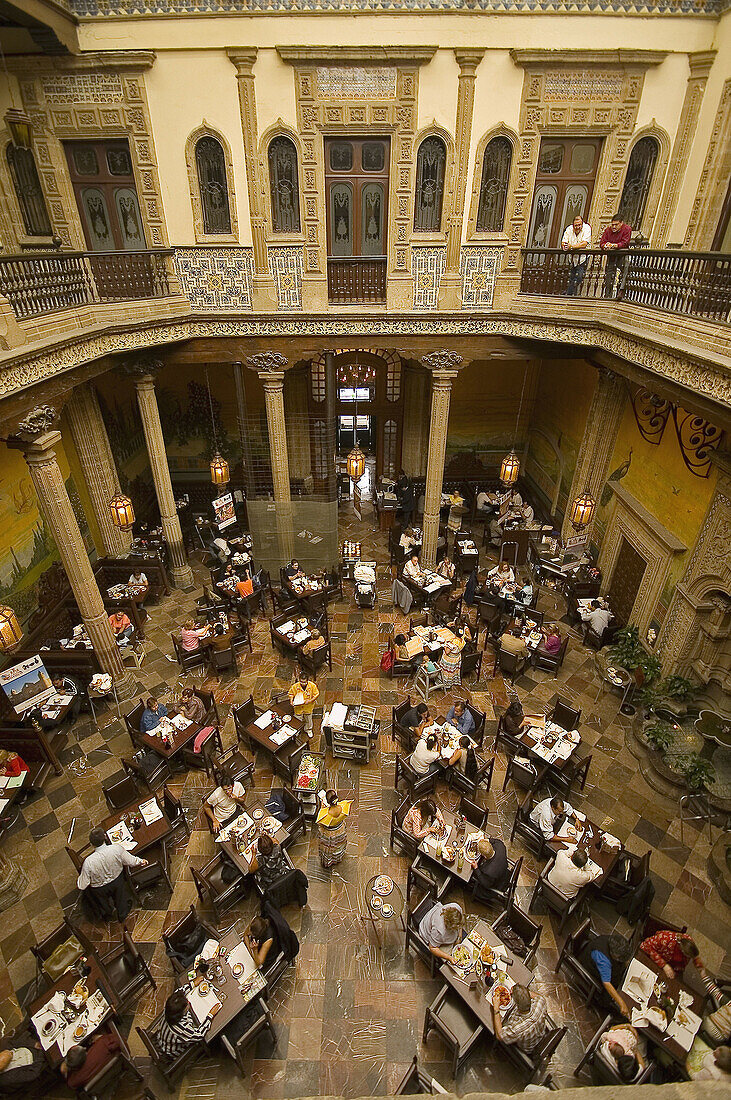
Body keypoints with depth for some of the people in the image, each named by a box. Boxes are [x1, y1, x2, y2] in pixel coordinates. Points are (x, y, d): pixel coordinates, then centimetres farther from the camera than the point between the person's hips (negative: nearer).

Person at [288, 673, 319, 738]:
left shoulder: (312, 685, -24)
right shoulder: (295, 686, -25)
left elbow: (316, 694, -10)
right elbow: (291, 694, -6)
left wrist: (310, 700, -23)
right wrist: (291, 700, -22)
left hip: (308, 707, 1)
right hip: (298, 707, -1)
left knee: (308, 719, 24)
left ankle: (308, 730, 52)